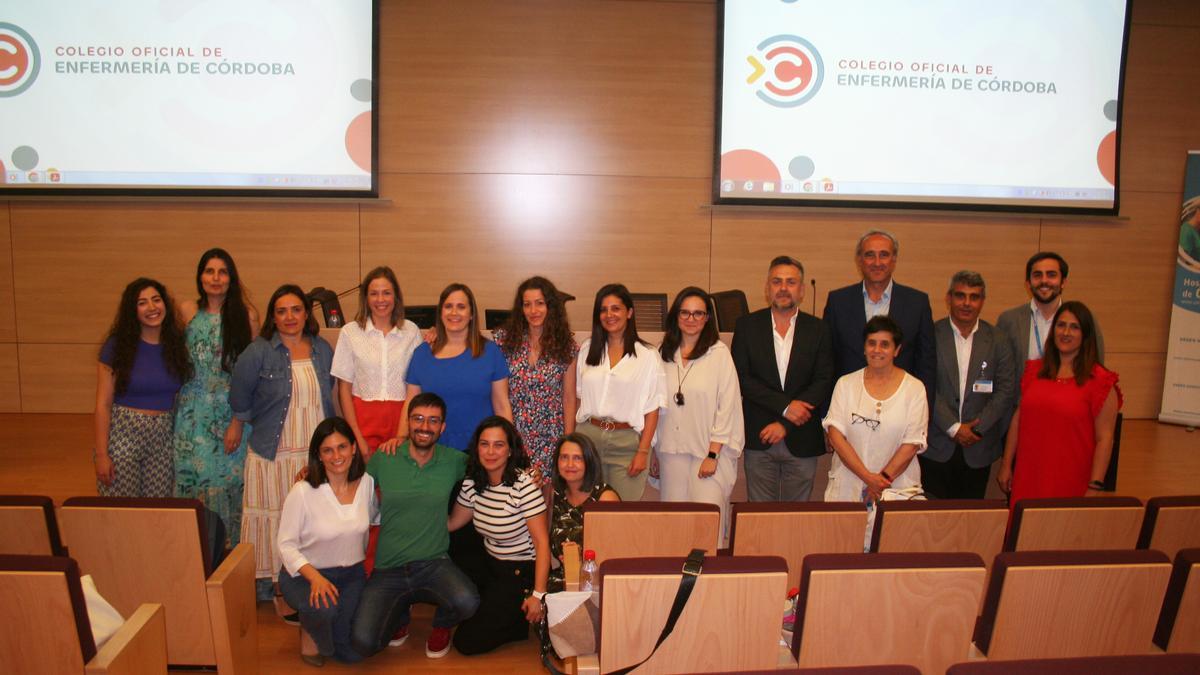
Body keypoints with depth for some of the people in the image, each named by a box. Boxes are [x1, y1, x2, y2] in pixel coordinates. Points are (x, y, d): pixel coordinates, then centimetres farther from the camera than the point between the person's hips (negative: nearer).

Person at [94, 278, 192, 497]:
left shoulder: (176, 344, 3)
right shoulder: (118, 345, -5)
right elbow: (103, 405, -5)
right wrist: (101, 454, -9)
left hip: (163, 438, 3)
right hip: (123, 433, -2)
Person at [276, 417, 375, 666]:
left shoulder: (366, 482, -7)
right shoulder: (303, 492, -19)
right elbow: (286, 545, -14)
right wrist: (315, 578, -27)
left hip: (351, 574, 4)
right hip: (305, 574, -3)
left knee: (353, 653, -6)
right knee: (324, 608, -37)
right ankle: (310, 630, 1)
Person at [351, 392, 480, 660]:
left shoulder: (453, 461, -1)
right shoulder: (383, 459, -1)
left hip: (434, 564, 0)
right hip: (387, 570, 1)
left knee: (466, 602, -31)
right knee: (363, 642, -19)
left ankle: (441, 625, 10)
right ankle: (400, 617, 19)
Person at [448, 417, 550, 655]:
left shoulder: (523, 484, -23)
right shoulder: (473, 482, -2)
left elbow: (542, 542, -21)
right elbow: (452, 522, 10)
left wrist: (538, 594, -23)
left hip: (522, 573, -7)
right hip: (490, 567, 7)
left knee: (467, 642, -9)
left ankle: (522, 621, 13)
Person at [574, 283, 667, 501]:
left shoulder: (646, 356, -1)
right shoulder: (587, 349, 10)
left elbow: (652, 409, -2)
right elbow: (578, 397, 12)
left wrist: (643, 451, -7)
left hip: (627, 441, -3)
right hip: (588, 436, 3)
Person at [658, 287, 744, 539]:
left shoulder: (719, 353, -5)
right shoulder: (665, 354, 8)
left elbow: (727, 406, -7)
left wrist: (712, 455, -11)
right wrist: (652, 451, 12)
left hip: (709, 451, -4)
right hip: (671, 451, 4)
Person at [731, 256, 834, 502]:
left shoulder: (818, 329, 4)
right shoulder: (747, 326, 3)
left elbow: (824, 383, -3)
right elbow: (742, 378, -5)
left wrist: (785, 424, -11)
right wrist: (785, 406, -15)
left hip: (802, 441, 1)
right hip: (758, 438, 0)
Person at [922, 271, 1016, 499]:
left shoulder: (998, 341, 6)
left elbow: (1006, 389, 1)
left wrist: (977, 428, -9)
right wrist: (953, 428, -11)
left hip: (978, 448, 2)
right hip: (936, 447, -2)